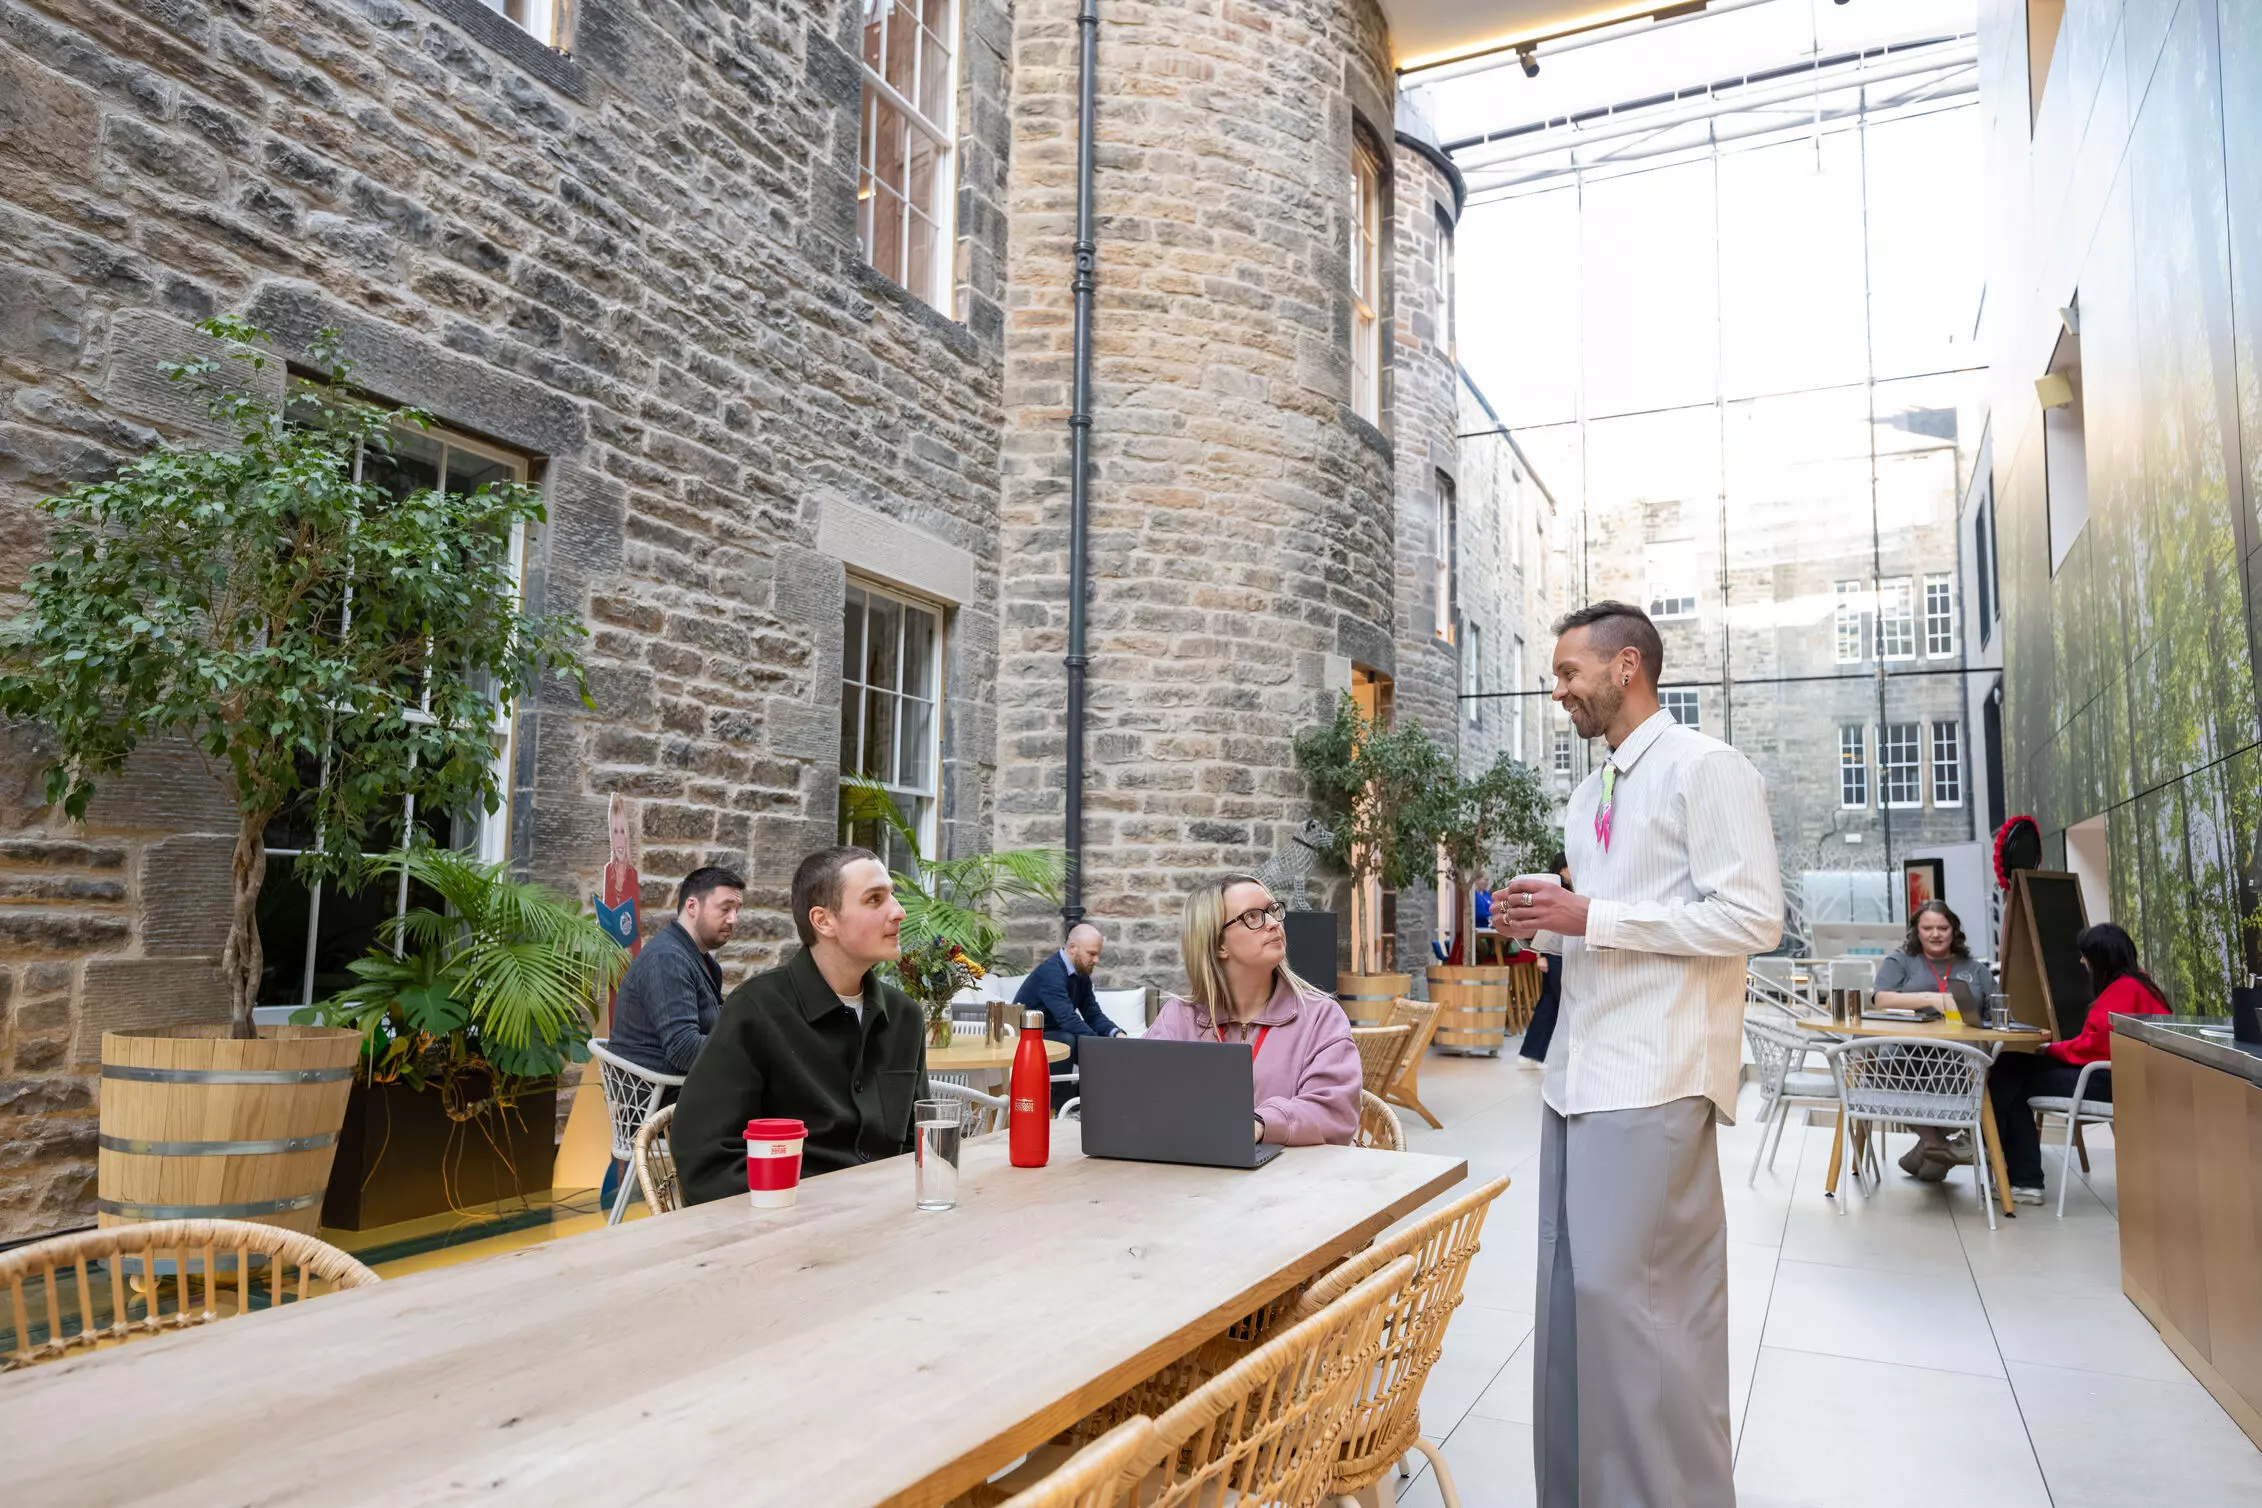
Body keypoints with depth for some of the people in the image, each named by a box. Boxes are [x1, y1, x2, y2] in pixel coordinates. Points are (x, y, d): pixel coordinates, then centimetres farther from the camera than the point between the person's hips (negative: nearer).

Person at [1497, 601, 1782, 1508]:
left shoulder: (1705, 770, -6)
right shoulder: (1587, 798, 19)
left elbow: (1753, 918, -14)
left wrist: (1592, 918, -16)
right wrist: (1546, 919, 5)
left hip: (1653, 1074, -8)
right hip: (1580, 1066, 8)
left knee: (1625, 1289, -8)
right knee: (1570, 1291, 10)